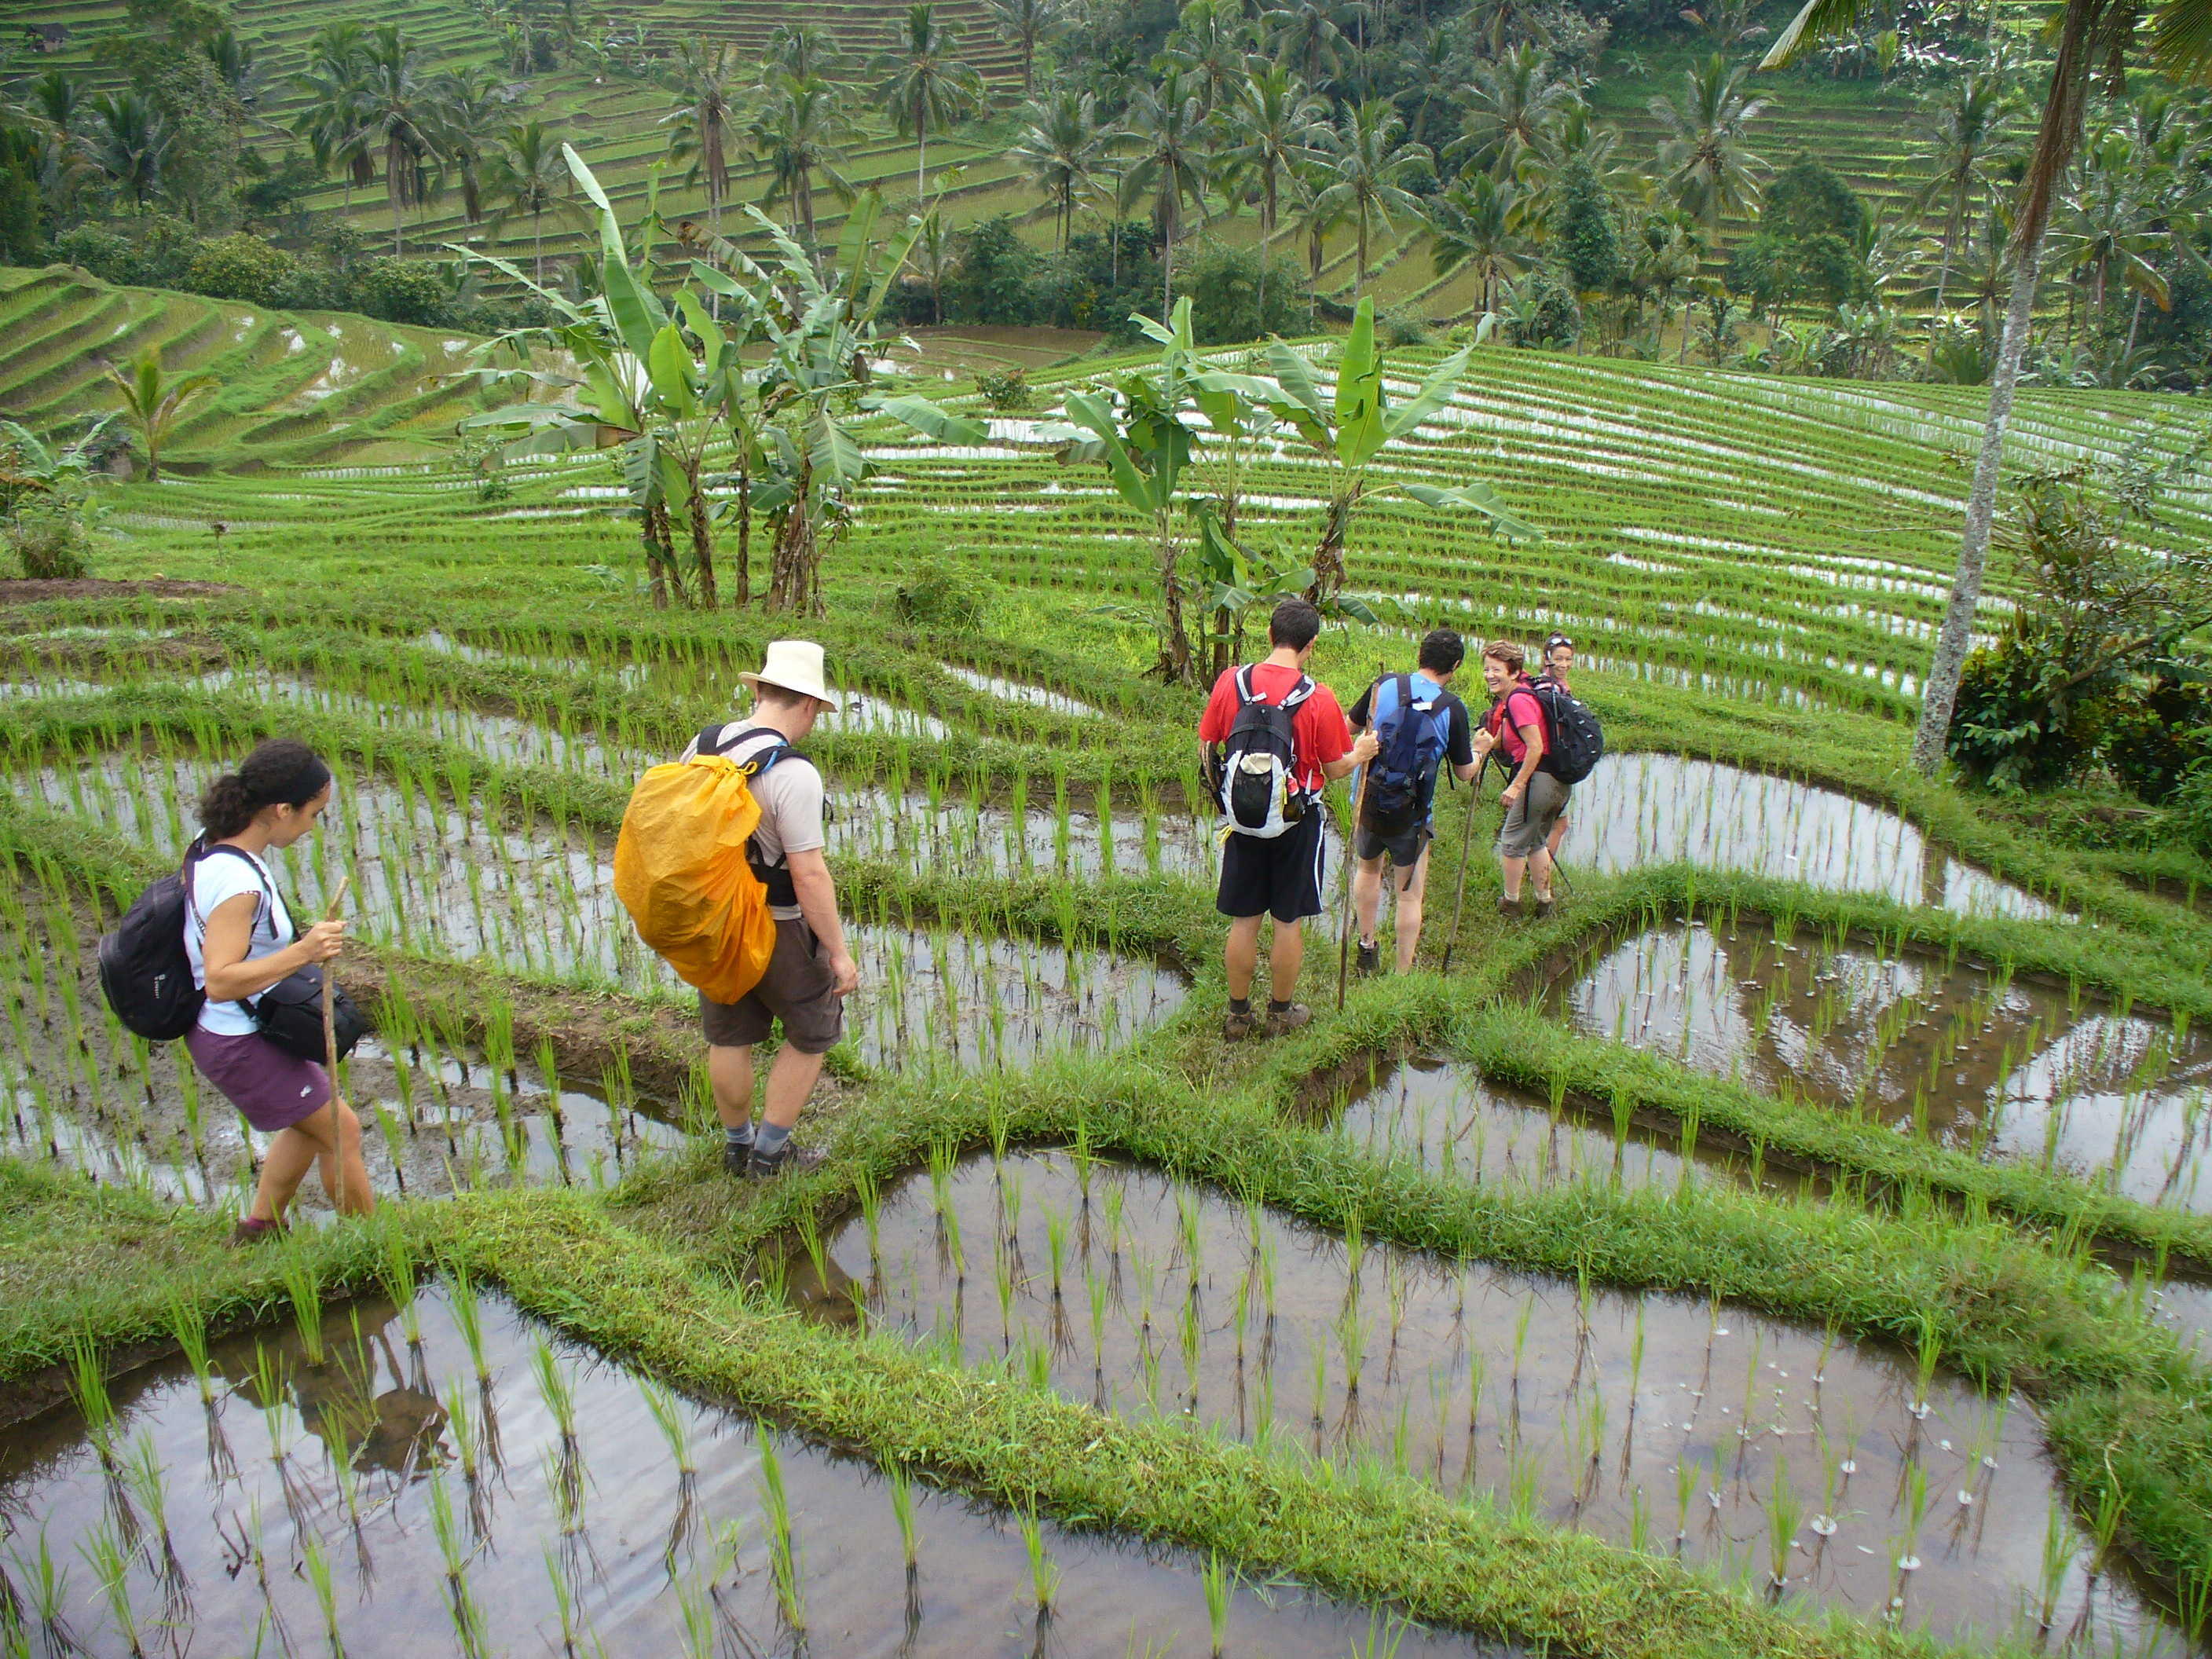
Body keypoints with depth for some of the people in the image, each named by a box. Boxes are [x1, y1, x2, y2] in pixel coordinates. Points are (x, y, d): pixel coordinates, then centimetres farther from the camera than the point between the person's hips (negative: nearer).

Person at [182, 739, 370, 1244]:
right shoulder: (237, 881, -33)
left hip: (217, 1030, 10)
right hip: (240, 1044, -10)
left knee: (312, 1123, 25)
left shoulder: (213, 843, -3)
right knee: (341, 1130, 5)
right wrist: (302, 952, -43)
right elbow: (220, 981, -35)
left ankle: (260, 1228, 39)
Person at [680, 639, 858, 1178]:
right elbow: (809, 875, -24)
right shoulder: (793, 773, -25)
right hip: (777, 929, -7)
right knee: (812, 1033, 15)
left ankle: (737, 1145, 38)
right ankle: (770, 1152, 20)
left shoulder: (702, 745, -3)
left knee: (729, 1037, 21)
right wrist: (839, 952, -16)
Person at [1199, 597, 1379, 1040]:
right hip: (1298, 822, -2)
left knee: (1244, 922, 13)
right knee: (1289, 922, 12)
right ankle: (1280, 1013, 25)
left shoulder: (1230, 683, -8)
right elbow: (1335, 771, -7)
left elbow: (1208, 751, 0)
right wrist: (1360, 753, 13)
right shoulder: (1319, 699, -15)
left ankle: (1238, 1015, 23)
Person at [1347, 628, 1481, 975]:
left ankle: (1367, 946, 39)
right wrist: (1480, 748, 16)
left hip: (1368, 803, 3)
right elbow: (1465, 773, -4)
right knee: (1410, 896, 9)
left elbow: (1351, 727, 10)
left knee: (1368, 870, 28)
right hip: (1413, 816, -3)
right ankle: (1403, 973, 15)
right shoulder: (1453, 708, -11)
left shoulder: (1383, 687, -6)